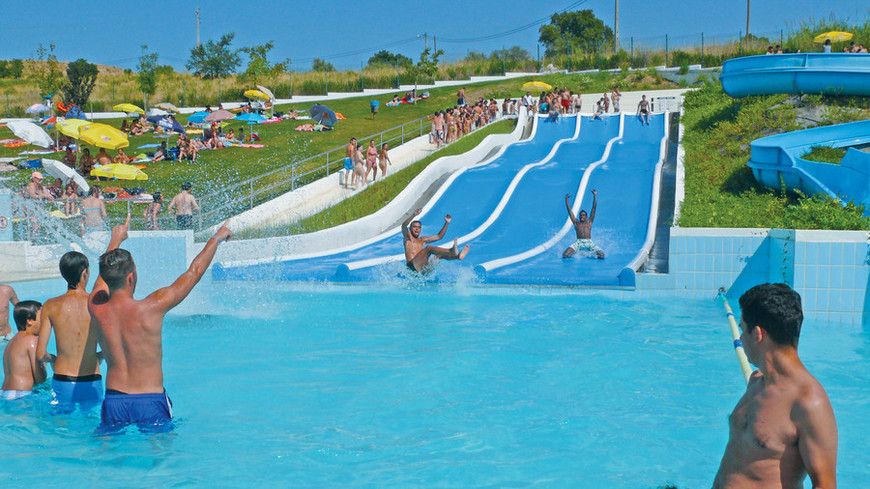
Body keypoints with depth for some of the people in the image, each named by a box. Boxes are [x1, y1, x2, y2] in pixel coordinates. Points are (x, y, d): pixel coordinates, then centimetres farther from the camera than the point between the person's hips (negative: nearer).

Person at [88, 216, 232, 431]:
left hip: (114, 400, 4)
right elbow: (194, 272, -2)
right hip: (151, 402, -3)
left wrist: (115, 240, 37)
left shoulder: (96, 308, -4)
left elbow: (104, 277, 20)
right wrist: (217, 238, 12)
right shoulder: (151, 308, -15)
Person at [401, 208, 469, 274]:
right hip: (412, 266, -7)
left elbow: (439, 236, 32)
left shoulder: (422, 240, 31)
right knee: (429, 248, -25)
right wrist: (414, 215, -24)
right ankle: (451, 251, -45)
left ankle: (458, 256, -33)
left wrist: (447, 223, 23)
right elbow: (404, 225, -8)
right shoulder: (408, 237, 13)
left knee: (440, 254, -3)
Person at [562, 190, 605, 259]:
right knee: (565, 255, -22)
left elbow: (594, 208, 21)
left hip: (589, 243, 1)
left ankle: (593, 254, 14)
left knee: (601, 255, -19)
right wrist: (566, 199, 21)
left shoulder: (589, 222, 22)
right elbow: (569, 210, 21)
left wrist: (595, 196, 19)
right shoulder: (576, 222, 20)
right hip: (578, 243, -1)